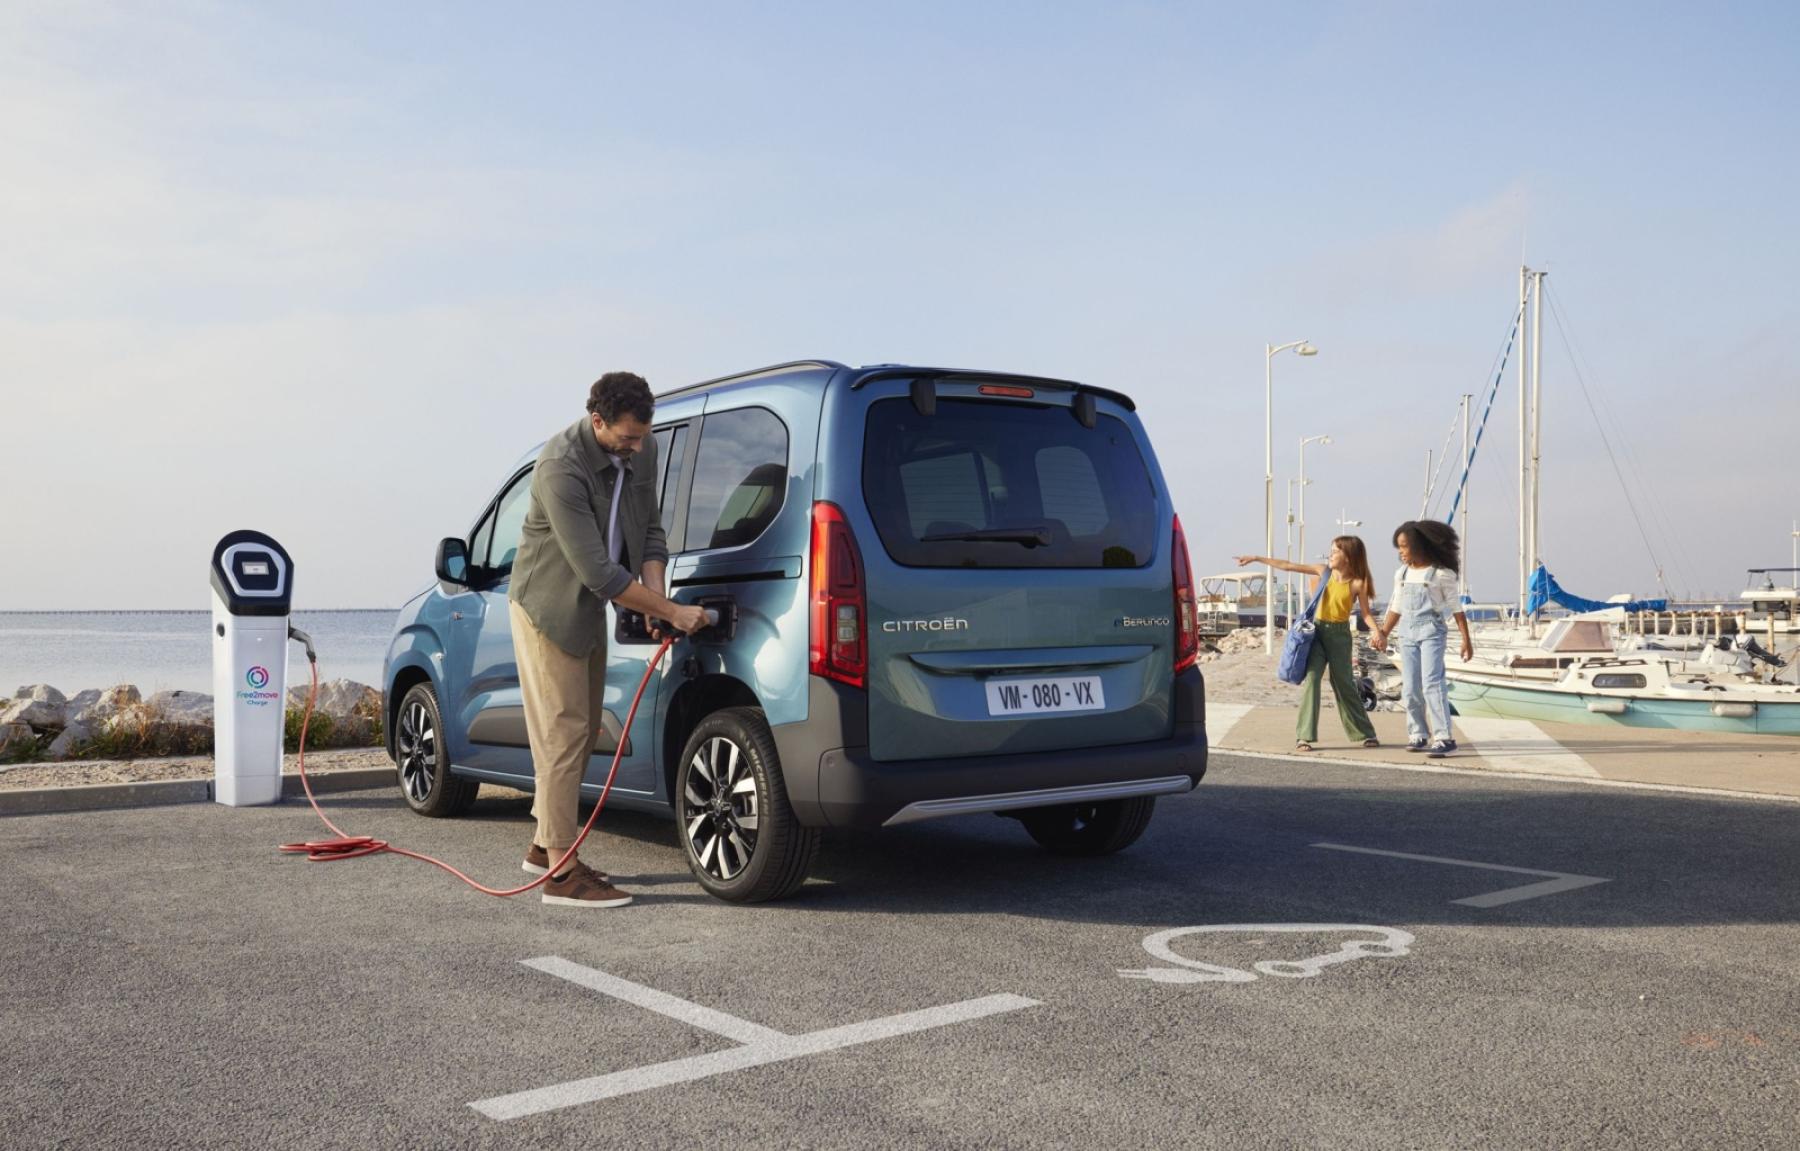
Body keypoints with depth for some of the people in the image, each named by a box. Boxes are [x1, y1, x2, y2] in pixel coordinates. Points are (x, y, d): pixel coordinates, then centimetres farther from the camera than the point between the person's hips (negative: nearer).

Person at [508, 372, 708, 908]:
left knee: (581, 732, 14)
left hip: (589, 608, 8)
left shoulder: (642, 451, -6)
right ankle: (562, 871, -3)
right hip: (548, 608, -8)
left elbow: (650, 530, 4)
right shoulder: (562, 468, -30)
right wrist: (671, 612, -29)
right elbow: (598, 572, -32)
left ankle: (545, 846, 28)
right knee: (563, 733, -8)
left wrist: (654, 593, -12)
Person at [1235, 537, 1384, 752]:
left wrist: (1377, 631, -22)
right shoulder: (1323, 571, 1)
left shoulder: (1357, 583, -7)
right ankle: (1304, 736, -9)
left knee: (1344, 683, 6)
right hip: (1317, 630, 2)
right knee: (1310, 678, -10)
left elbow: (1366, 613, -4)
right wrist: (1256, 558, 4)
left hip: (1340, 634, -2)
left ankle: (1365, 733, 24)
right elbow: (1287, 566, 4)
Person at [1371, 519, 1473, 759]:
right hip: (1407, 632, 6)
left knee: (1431, 683, -16)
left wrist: (1466, 639, -4)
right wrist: (1383, 634, 18)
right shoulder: (1401, 574, 11)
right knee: (1411, 688, 5)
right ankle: (1418, 734, 14)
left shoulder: (1441, 573, -5)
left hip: (1431, 631, -6)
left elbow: (1456, 607, -3)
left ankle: (1444, 738, -17)